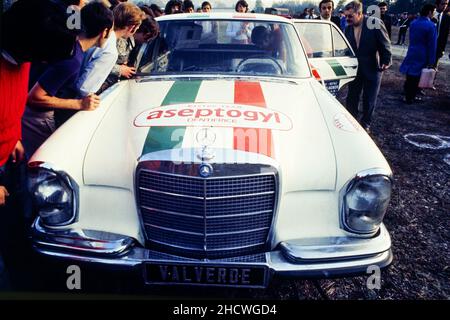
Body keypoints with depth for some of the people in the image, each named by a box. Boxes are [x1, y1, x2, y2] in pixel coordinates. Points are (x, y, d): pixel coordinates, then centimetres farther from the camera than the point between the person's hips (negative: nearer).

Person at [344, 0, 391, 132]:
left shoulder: (375, 23, -14)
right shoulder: (348, 28, -1)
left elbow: (385, 44, -10)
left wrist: (386, 61, -13)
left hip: (372, 68, -3)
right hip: (355, 68, 4)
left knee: (369, 100, 7)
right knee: (351, 98, 8)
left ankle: (365, 124, 24)